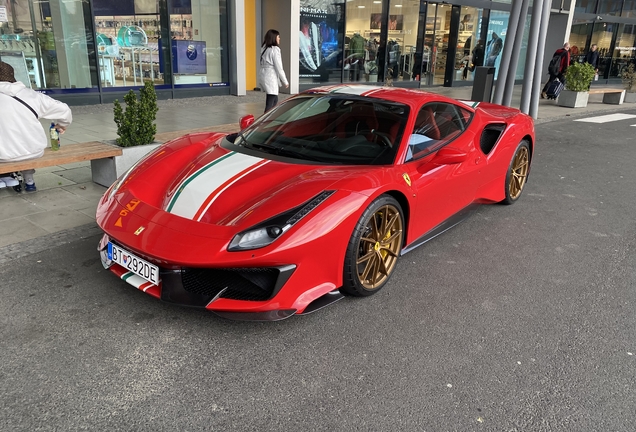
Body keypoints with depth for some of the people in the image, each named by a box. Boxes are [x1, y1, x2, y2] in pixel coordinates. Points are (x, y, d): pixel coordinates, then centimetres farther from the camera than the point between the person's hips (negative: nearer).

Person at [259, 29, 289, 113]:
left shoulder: (264, 48, 13)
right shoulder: (275, 49, -12)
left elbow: (265, 64, 12)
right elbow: (278, 67, -13)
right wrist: (285, 81, -4)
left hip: (263, 75, 9)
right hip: (270, 77, -9)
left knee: (274, 100, 21)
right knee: (270, 103, -8)